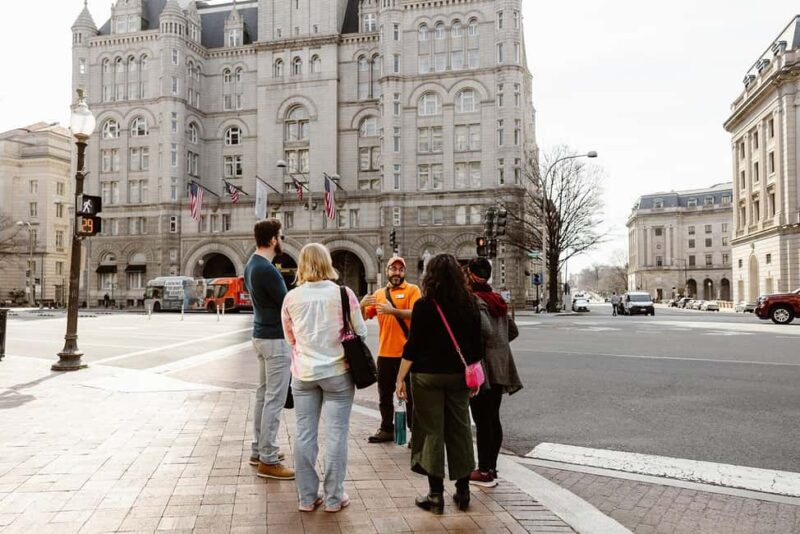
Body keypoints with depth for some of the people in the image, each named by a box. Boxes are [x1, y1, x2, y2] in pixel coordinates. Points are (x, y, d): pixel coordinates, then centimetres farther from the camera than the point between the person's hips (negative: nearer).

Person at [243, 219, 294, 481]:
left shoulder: (251, 264, 10)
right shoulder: (266, 269, -21)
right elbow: (287, 304, -17)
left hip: (261, 334, 10)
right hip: (276, 339, -10)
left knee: (263, 394, 16)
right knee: (274, 400, -5)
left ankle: (259, 450, 25)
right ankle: (268, 461, 1)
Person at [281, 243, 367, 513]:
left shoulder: (291, 297, -2)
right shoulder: (343, 293, -9)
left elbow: (290, 338, 9)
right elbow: (360, 331, -1)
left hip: (303, 373, 3)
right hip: (337, 372, -2)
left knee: (304, 433, 11)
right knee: (336, 434, 6)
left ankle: (307, 497, 20)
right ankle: (333, 498, 15)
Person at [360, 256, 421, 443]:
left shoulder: (412, 290, -3)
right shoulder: (379, 293, 11)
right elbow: (364, 317, 9)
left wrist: (393, 311, -28)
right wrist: (362, 305, -13)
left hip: (406, 352, -5)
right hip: (384, 352, 5)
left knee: (410, 395, 2)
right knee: (384, 394, 14)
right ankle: (387, 430, 26)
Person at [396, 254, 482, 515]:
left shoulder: (424, 306, -11)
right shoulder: (470, 305, 2)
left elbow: (413, 346, -11)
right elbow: (476, 346, 6)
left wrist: (400, 378, -4)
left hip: (428, 376, -4)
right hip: (458, 376, 4)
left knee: (431, 431, 4)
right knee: (460, 430, 13)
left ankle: (436, 495, 10)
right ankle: (463, 491, 23)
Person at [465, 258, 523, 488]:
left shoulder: (474, 301, -13)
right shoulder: (497, 300, 13)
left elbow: (485, 330, -27)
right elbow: (513, 331, 17)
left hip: (482, 367, -8)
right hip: (501, 368, 8)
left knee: (482, 420, 0)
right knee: (493, 418, 14)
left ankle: (484, 472, 8)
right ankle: (491, 467, 23)